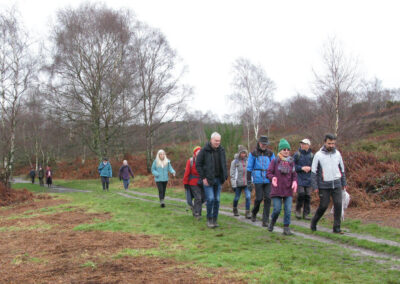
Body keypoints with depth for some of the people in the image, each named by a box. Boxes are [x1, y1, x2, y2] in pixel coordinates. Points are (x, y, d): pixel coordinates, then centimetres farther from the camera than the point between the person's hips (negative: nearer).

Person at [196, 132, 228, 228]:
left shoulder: (221, 150, 7)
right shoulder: (204, 150, -7)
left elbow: (224, 164, 16)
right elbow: (198, 165, -5)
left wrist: (225, 176, 4)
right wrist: (203, 178, -10)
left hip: (218, 179, 5)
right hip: (208, 179, -4)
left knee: (217, 200, 5)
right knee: (210, 199, -12)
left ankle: (215, 220, 15)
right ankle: (209, 219, 3)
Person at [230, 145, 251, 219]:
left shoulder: (247, 161, 6)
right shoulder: (235, 161, -3)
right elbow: (232, 173, -3)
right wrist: (233, 184, -7)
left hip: (246, 183, 2)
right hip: (238, 183, -2)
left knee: (248, 196, -13)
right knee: (237, 197, 10)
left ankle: (247, 212, -7)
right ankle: (235, 209, 38)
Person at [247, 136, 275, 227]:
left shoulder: (270, 153, 9)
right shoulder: (253, 153, 4)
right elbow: (249, 168, 6)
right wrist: (249, 181, 3)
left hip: (268, 179, 2)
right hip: (258, 179, -2)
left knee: (267, 198, -5)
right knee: (259, 198, -3)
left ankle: (265, 220, 1)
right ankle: (254, 213, 27)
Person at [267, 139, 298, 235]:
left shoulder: (291, 162, 7)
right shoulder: (275, 161, -2)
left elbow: (294, 175, 10)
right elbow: (268, 173, -3)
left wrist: (294, 181, -10)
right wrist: (272, 177, -24)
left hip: (288, 190, 2)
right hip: (277, 190, -2)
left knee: (288, 210, -4)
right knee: (277, 209, -2)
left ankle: (286, 228, 4)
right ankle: (272, 222, 26)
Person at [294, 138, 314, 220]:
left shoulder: (311, 155, 5)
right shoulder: (297, 154, -1)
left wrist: (310, 168, -9)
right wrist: (302, 168, -13)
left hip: (308, 179, 2)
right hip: (300, 178, -2)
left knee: (308, 196, 2)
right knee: (301, 194, -12)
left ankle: (306, 213, 11)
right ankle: (298, 210, 10)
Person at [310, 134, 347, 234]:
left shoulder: (337, 153, 6)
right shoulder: (318, 155, -5)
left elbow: (342, 169, 15)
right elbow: (314, 171, -3)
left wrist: (344, 183, 12)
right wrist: (315, 186, -8)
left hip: (336, 184, 3)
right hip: (324, 186, -3)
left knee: (338, 205, -5)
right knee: (323, 206, -1)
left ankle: (337, 228, 3)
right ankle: (314, 222, 22)